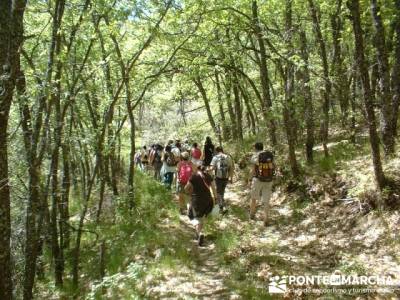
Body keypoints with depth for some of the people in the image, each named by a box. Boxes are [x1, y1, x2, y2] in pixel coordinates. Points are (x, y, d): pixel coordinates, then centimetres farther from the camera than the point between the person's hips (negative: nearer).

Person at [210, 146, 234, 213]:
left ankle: (222, 207, 0)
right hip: (226, 178, 4)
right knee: (222, 191, 23)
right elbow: (231, 168, 3)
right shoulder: (228, 157, 3)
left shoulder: (215, 157, -7)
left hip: (218, 178, -3)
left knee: (219, 192, 10)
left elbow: (212, 168, -18)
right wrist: (231, 177, 11)